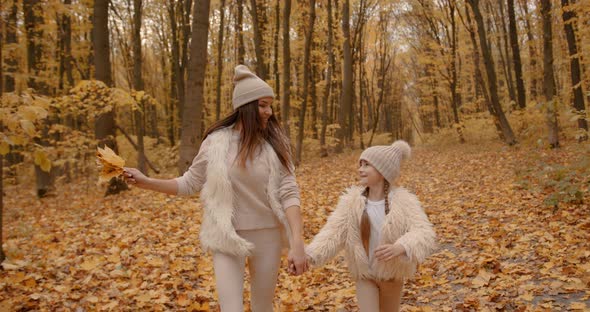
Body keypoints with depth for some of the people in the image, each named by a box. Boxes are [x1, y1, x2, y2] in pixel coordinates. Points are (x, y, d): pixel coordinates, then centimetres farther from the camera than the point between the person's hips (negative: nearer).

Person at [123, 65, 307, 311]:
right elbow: (190, 183, 6)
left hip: (267, 235, 1)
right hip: (228, 236, -1)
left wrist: (297, 243, -20)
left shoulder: (274, 142, -5)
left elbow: (289, 193, -10)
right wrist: (146, 182, -5)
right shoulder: (216, 141, -5)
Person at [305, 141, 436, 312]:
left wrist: (399, 248, -51)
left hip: (392, 274, -1)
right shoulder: (351, 201, -14)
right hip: (365, 275, 1)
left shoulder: (404, 202, -20)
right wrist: (309, 256, -38)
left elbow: (425, 235, -30)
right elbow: (333, 232, -22)